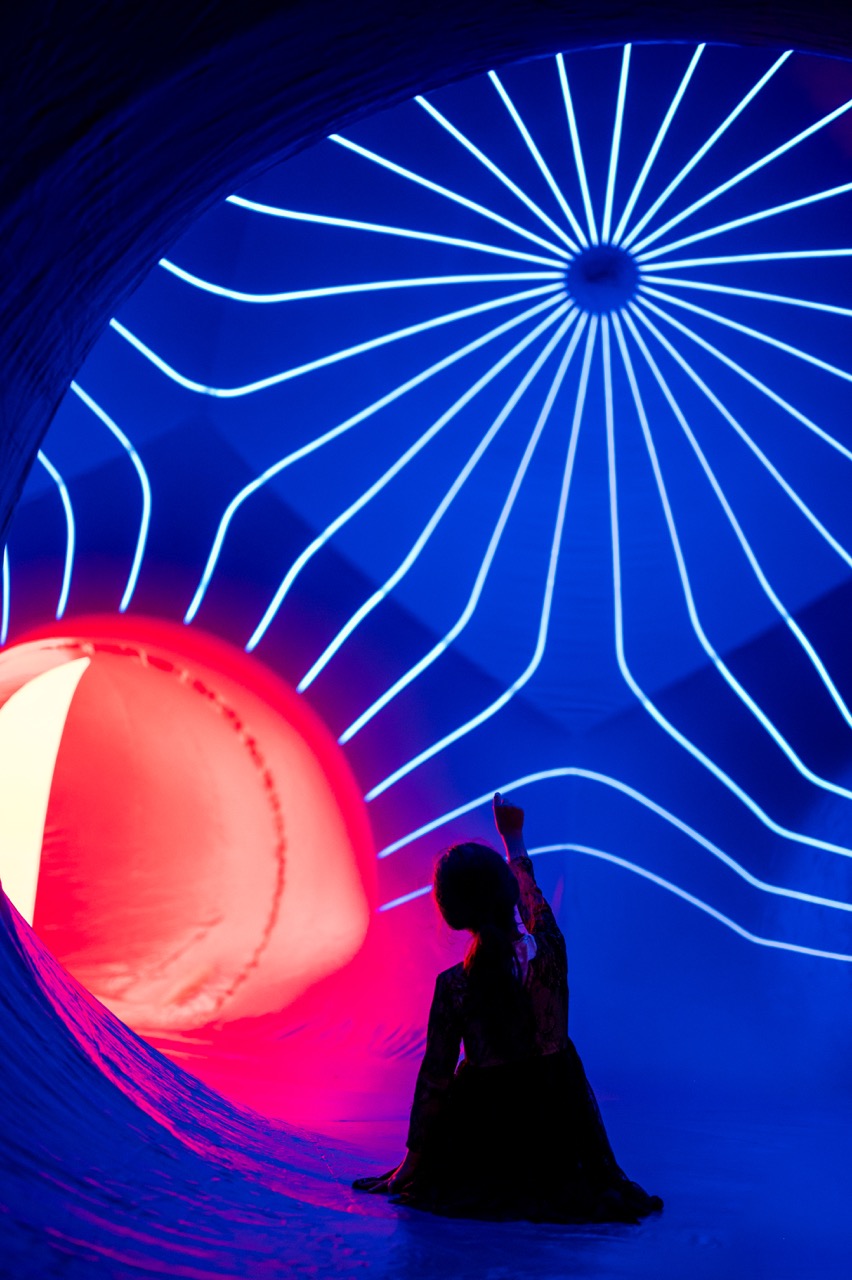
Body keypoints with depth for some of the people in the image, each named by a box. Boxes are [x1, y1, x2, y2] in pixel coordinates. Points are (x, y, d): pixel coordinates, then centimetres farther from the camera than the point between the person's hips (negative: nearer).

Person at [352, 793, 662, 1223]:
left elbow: (435, 1078, -12)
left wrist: (411, 1162, 0)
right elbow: (532, 896, 10)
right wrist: (513, 837, 28)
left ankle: (494, 1194, 17)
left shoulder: (455, 986, -20)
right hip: (559, 1122, 3)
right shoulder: (549, 951, -13)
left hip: (489, 1125, -2)